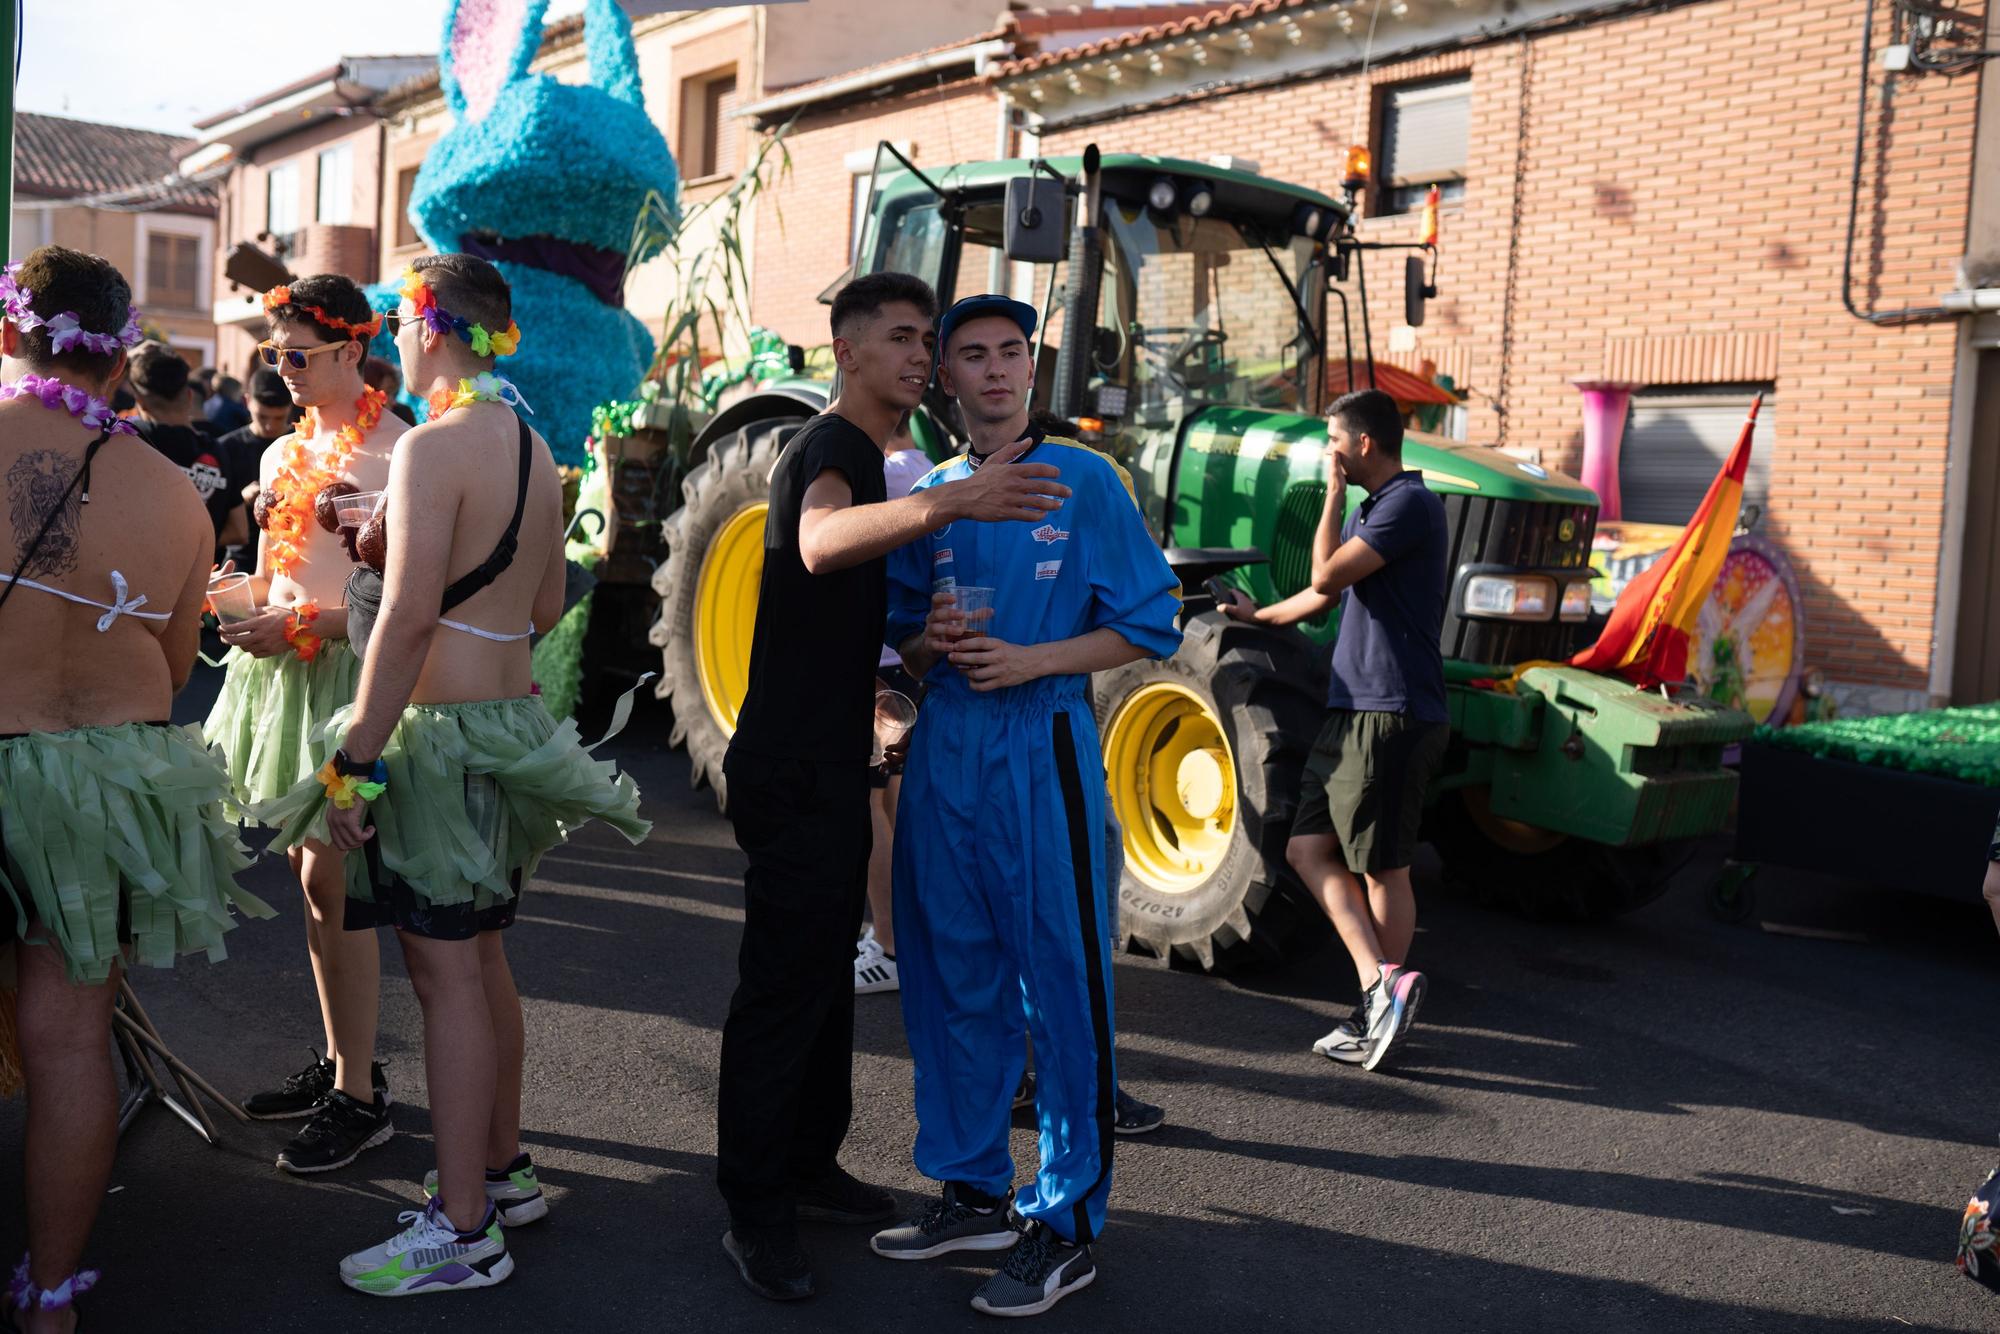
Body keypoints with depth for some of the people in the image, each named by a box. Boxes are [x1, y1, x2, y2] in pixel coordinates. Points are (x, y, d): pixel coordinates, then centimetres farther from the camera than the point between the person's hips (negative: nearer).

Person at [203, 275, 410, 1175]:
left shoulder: (393, 451, -10)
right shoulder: (283, 454, 16)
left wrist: (301, 626, -17)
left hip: (347, 669, -8)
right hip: (284, 669, 8)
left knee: (328, 876, -9)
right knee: (311, 873, 11)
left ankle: (359, 1097, -1)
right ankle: (339, 1060, 23)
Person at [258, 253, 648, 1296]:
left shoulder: (436, 445, -16)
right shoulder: (532, 447, 11)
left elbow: (409, 614, -22)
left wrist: (355, 758, -18)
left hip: (445, 727, -9)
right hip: (513, 713, 9)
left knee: (445, 973, -2)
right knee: (480, 959, 19)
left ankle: (463, 1231, 6)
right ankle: (503, 1169, 31)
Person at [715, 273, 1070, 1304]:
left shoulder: (863, 455, 17)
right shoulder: (827, 449, -15)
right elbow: (821, 543, -42)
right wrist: (952, 502, -56)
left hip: (830, 764, 10)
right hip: (790, 770, -10)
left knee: (826, 974, 17)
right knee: (782, 985, -4)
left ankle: (809, 1168, 30)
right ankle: (755, 1214, 7)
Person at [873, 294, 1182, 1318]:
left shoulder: (1085, 481, -1)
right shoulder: (929, 495, 13)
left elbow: (1149, 625, -4)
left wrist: (1029, 660, -14)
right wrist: (931, 645, -5)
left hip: (1041, 749, -5)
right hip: (944, 746, 5)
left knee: (1062, 984, -2)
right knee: (956, 979, 12)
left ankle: (1067, 1224, 10)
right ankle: (973, 1190, 27)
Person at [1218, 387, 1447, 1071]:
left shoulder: (1410, 503, -11)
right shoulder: (1372, 509, 20)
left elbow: (1327, 577, -18)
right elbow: (1325, 594, 33)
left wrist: (1335, 493, -7)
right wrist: (1258, 616, 45)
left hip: (1389, 713, -10)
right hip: (1352, 709, 10)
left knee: (1382, 866, -3)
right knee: (1308, 848, 5)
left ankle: (1382, 1001, 6)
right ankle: (1379, 981, 2)